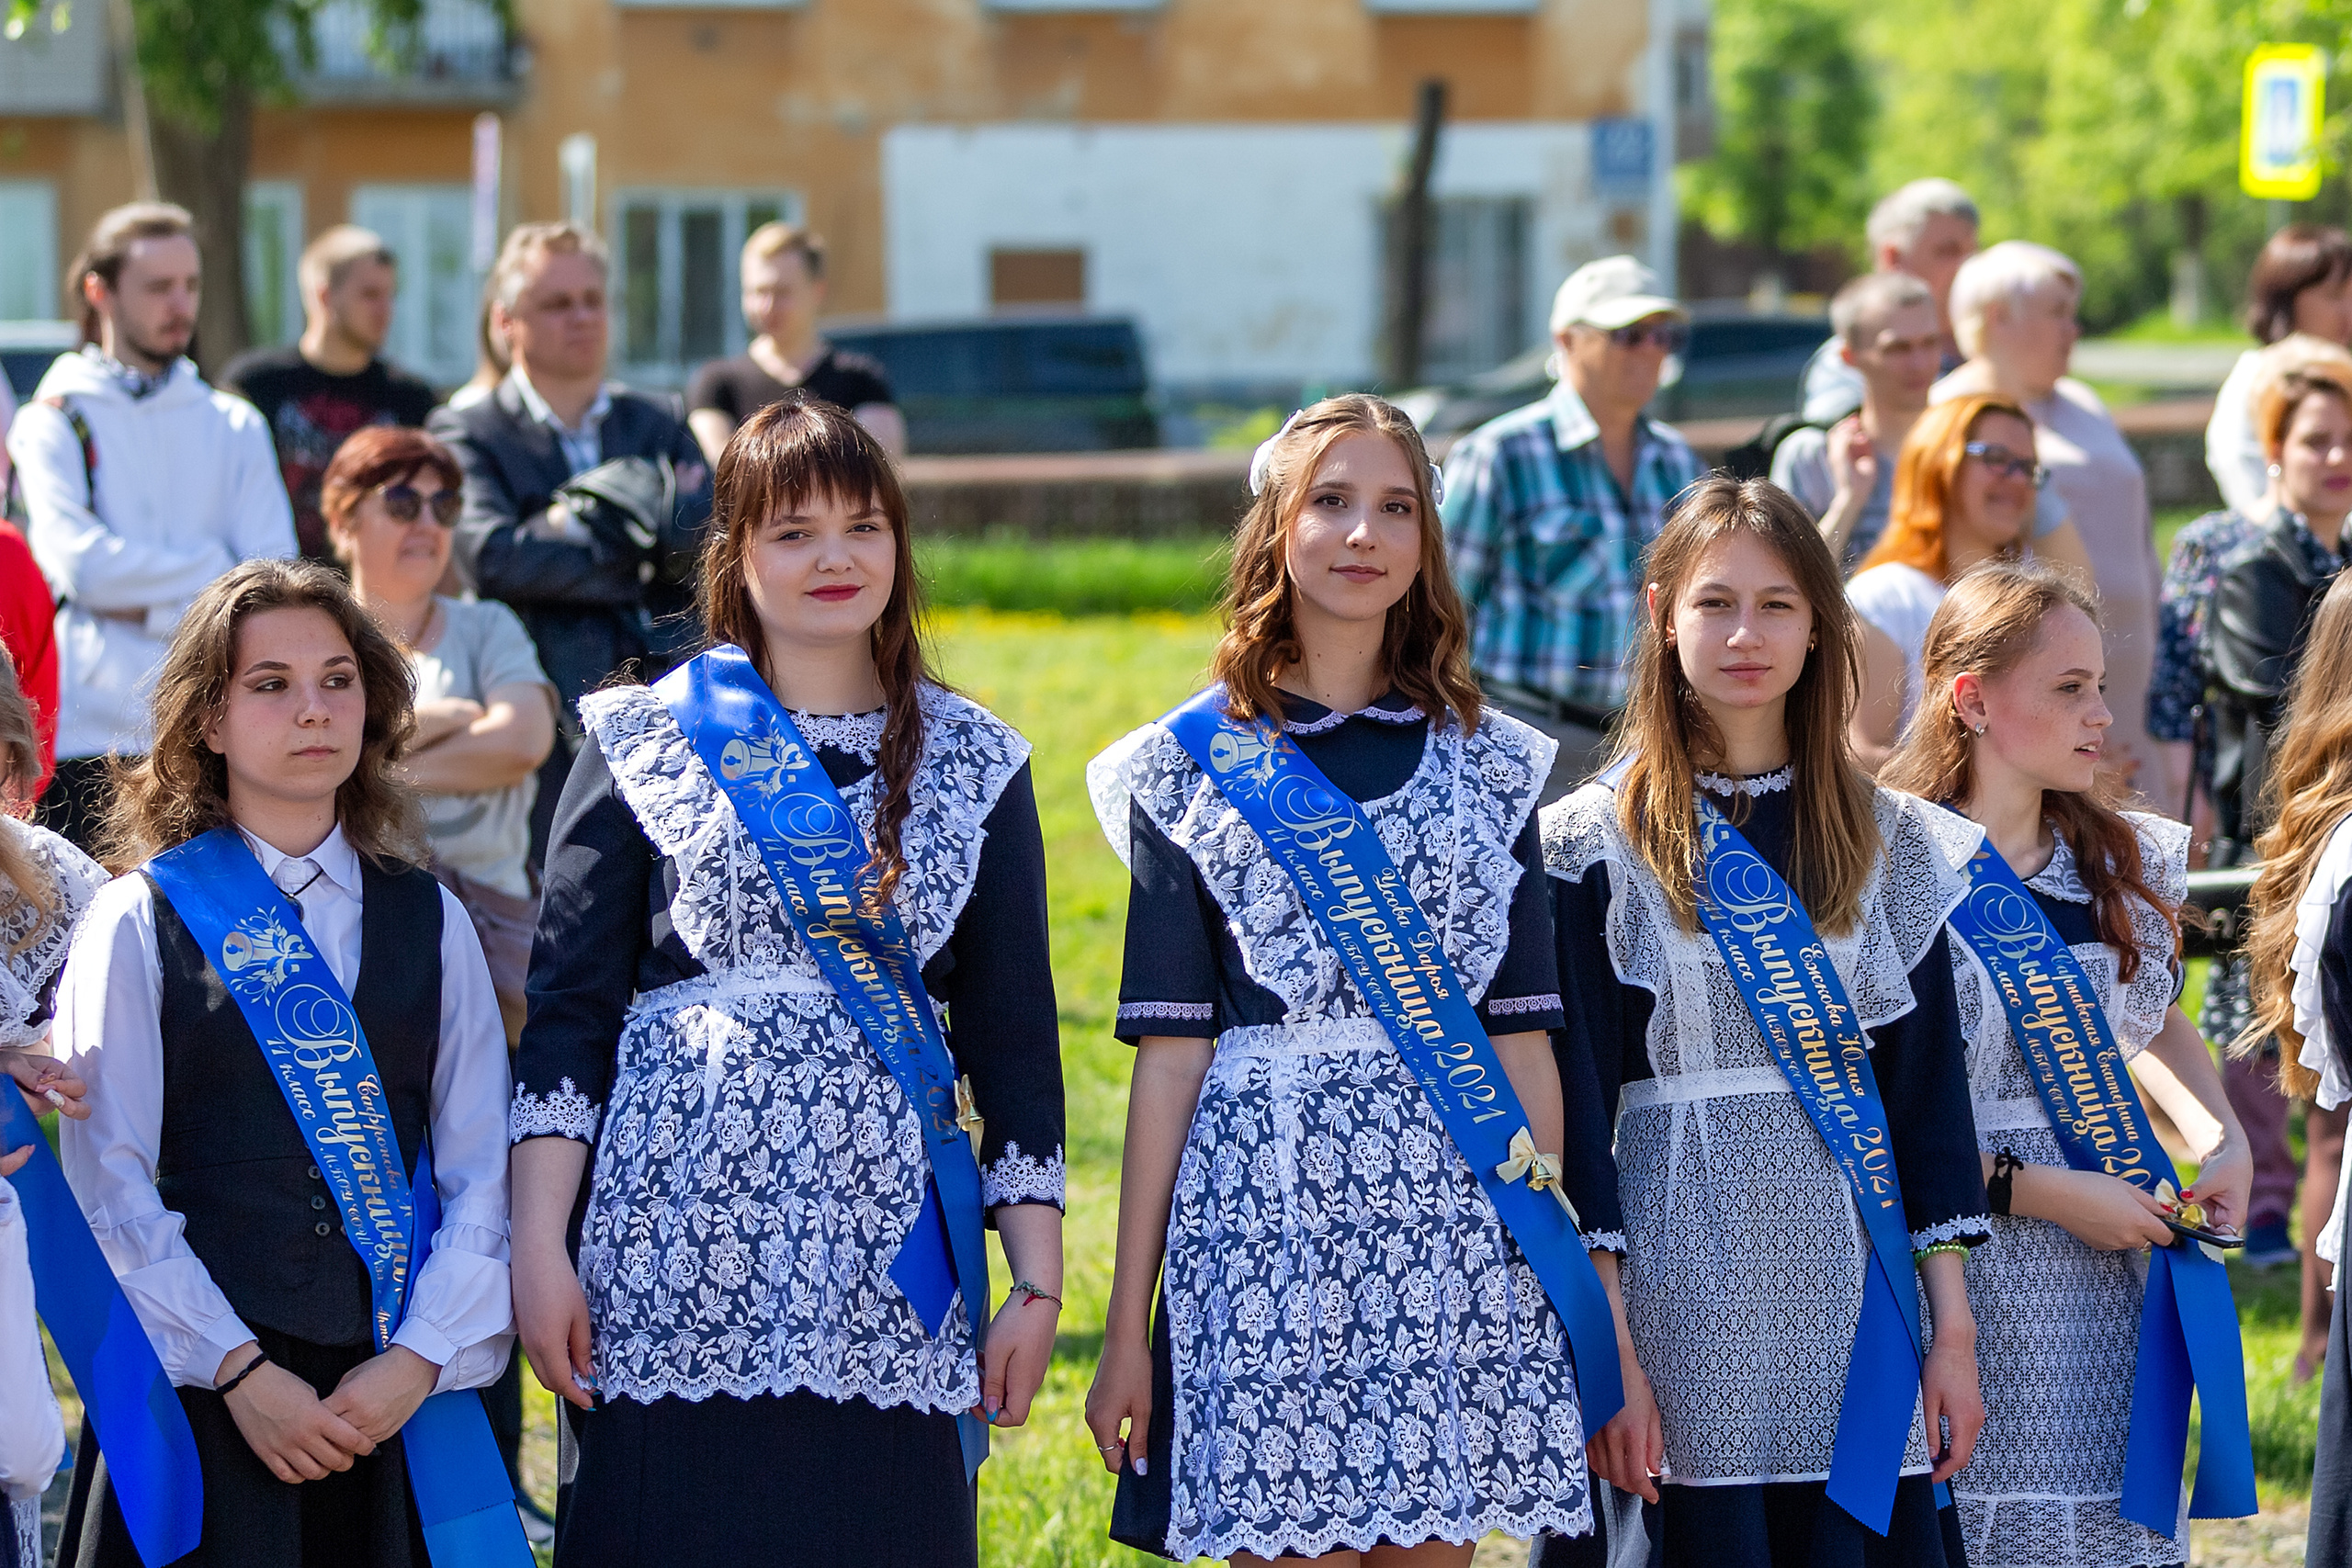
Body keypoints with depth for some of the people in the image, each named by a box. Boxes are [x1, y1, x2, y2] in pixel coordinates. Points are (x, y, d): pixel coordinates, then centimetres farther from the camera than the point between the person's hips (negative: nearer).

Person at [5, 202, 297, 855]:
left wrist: (152, 606, -8)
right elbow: (80, 564, -9)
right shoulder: (53, 422, 7)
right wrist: (211, 570, -4)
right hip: (88, 743, -2)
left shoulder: (235, 426, 15)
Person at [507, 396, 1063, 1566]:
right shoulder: (644, 744, 7)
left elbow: (1013, 1032, 11)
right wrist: (539, 1247, -4)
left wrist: (1037, 1281, 7)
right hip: (675, 1252, -1)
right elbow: (568, 1007, 4)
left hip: (883, 1270, 1)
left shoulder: (974, 764, 12)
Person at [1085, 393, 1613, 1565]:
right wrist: (1126, 1326, 0)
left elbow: (1522, 1036, 12)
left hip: (1454, 1216, 2)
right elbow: (1169, 1051, 3)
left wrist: (1559, 1278, 7)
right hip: (1266, 1211, -2)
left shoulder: (1485, 764, 13)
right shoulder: (1194, 767, 6)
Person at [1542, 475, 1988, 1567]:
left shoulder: (1890, 841, 9)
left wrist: (1953, 1328, 4)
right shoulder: (1596, 846, 0)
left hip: (1849, 1271, 3)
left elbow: (1930, 1086, 9)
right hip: (1683, 1278, -3)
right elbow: (1575, 1106, -3)